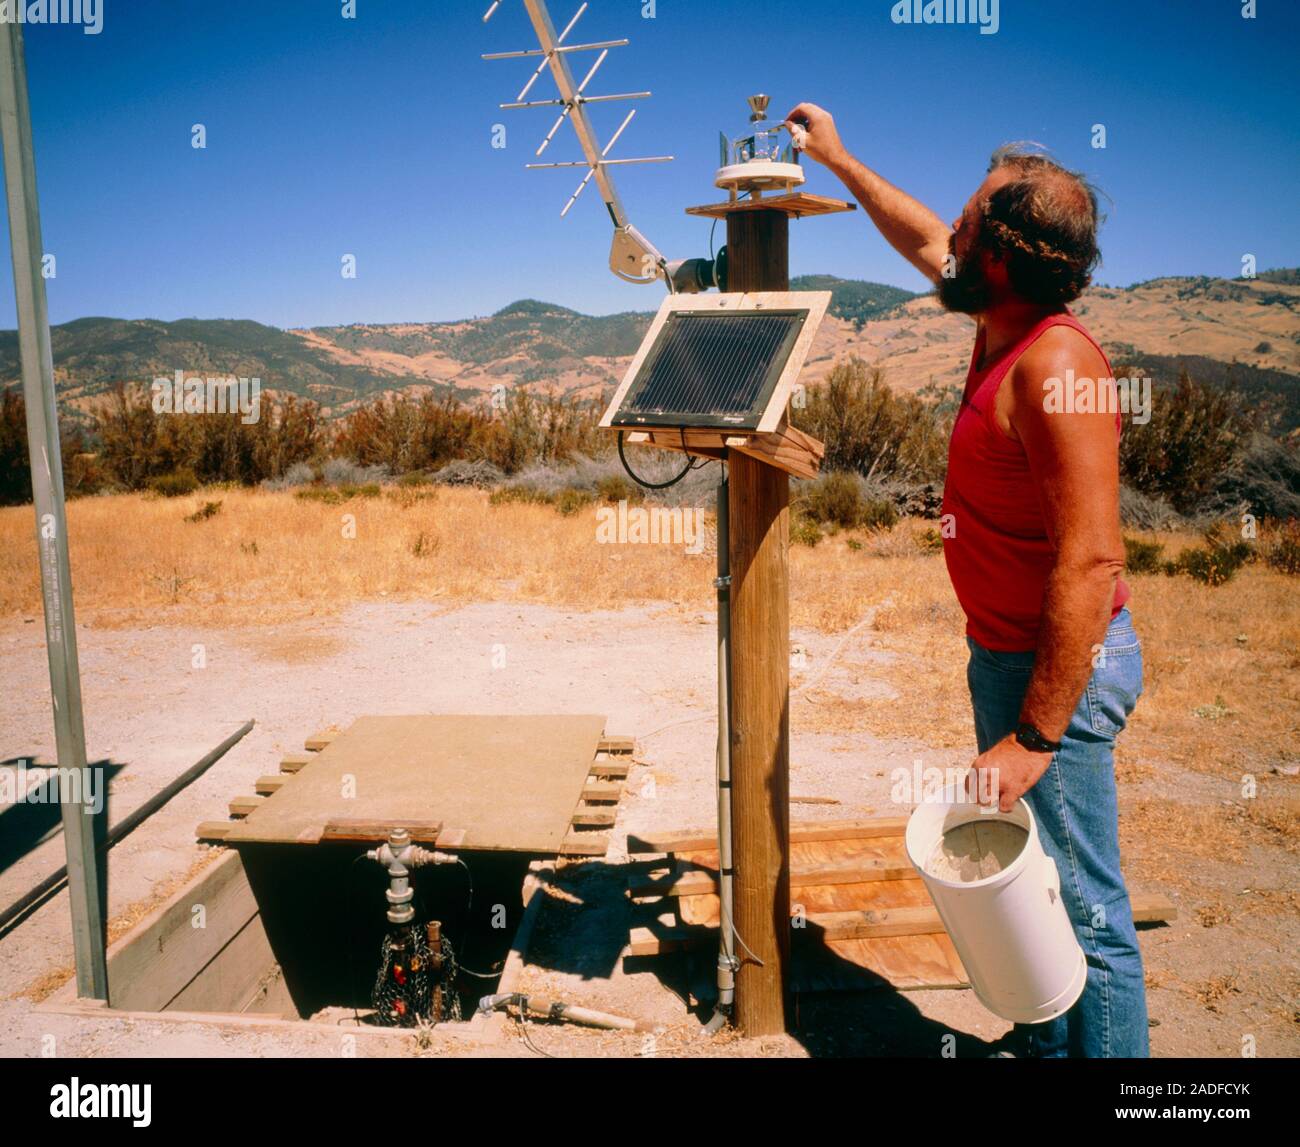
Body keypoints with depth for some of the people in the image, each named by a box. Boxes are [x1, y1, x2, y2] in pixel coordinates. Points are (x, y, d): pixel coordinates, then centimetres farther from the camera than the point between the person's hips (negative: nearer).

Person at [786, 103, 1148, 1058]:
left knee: (1083, 908, 1)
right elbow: (922, 240, 26)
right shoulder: (1007, 328, 6)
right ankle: (1042, 1044, 41)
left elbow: (1091, 560, -28)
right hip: (1006, 652, 10)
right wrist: (837, 157, 34)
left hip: (1061, 666, -10)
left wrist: (1035, 735, -28)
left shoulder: (1054, 364, -24)